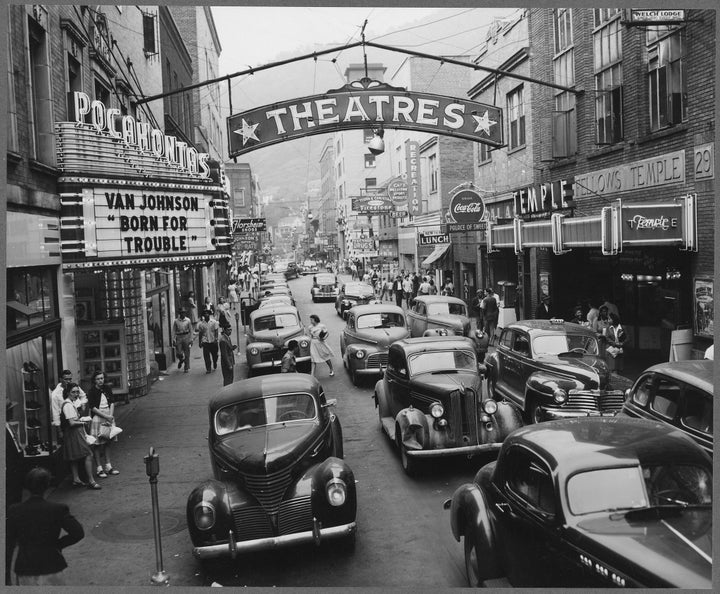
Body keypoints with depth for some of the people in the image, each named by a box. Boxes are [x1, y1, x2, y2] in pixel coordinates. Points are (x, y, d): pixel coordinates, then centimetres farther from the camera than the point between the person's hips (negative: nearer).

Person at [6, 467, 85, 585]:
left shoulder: (14, 511, -8)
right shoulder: (58, 509, -14)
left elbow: (8, 545, -2)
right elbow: (78, 533, -16)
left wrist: (6, 576, 6)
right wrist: (59, 544, 1)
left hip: (24, 572, 2)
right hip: (50, 570, -2)